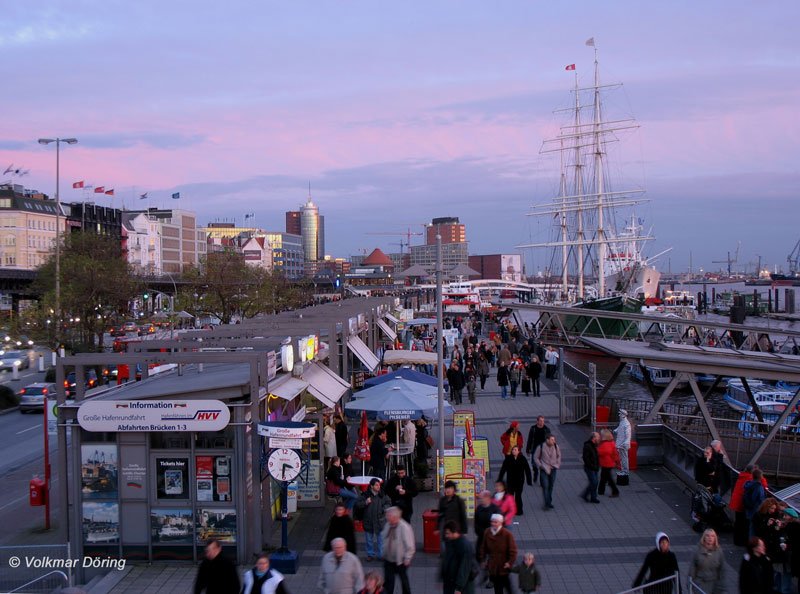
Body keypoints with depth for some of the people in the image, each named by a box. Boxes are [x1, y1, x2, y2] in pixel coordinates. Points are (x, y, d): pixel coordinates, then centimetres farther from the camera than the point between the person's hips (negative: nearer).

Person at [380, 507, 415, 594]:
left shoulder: (404, 527, -22)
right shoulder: (387, 525, -2)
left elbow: (410, 546, -18)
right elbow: (384, 537, 14)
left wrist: (407, 559, -14)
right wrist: (384, 552, 12)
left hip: (400, 560, -5)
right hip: (388, 559, 5)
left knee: (404, 580, 15)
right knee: (388, 580, 8)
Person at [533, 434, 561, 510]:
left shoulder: (556, 447, -2)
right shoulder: (541, 447, -13)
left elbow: (559, 455, 17)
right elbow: (535, 457, -2)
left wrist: (558, 464, 9)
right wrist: (540, 465, -8)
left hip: (553, 469, 4)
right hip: (544, 470, -4)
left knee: (551, 486, 11)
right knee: (545, 486, -10)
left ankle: (549, 502, 23)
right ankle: (547, 503, -9)